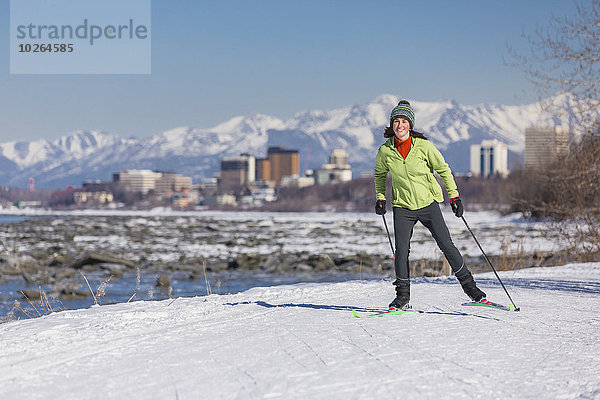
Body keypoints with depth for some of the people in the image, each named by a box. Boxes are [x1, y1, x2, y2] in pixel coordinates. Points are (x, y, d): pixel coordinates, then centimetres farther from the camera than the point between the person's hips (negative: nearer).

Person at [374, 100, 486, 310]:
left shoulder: (423, 146, -10)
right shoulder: (385, 150, -5)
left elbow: (443, 169, 2)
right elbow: (380, 173, 16)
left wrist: (454, 196, -2)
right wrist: (380, 197, 6)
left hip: (428, 203, -1)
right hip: (402, 206, 1)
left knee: (446, 245, -2)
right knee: (401, 251, -9)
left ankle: (469, 286, 13)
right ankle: (403, 297, 5)